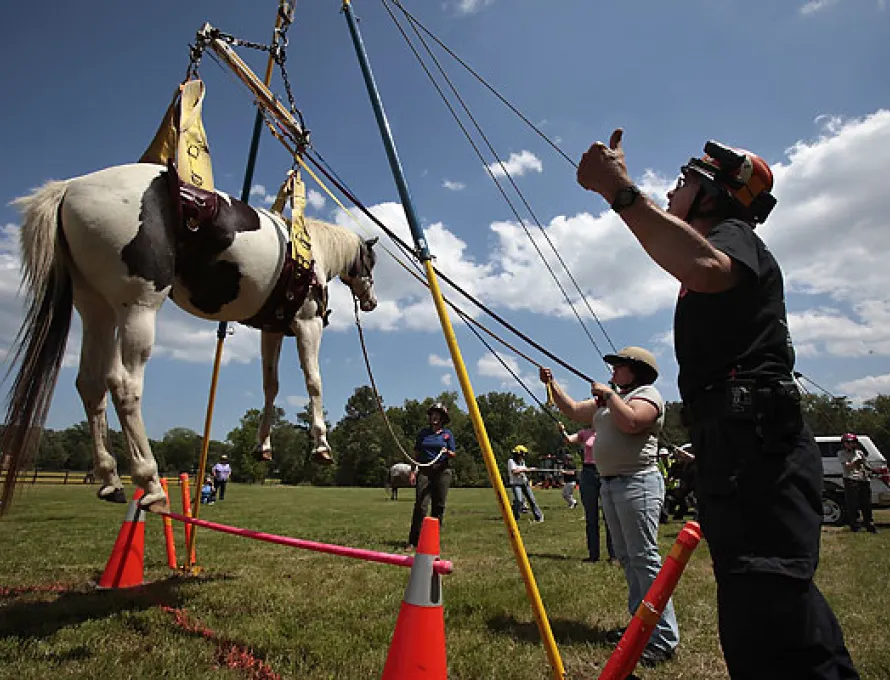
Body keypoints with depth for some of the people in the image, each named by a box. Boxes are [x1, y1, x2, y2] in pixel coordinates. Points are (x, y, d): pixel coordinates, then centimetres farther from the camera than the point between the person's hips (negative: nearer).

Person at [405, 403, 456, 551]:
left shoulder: (447, 433, 7)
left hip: (442, 471, 0)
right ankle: (413, 541, -6)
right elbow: (416, 453, 13)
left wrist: (447, 452, -15)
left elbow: (452, 455, 7)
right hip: (424, 471, 0)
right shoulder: (423, 432, 11)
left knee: (438, 506, 2)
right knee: (420, 505, -9)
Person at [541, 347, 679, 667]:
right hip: (609, 484, 9)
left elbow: (630, 422, -24)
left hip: (637, 483, -9)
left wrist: (609, 393, -13)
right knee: (627, 559, 12)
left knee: (644, 559, -9)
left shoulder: (648, 394, -6)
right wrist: (552, 384, 18)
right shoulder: (606, 399, 20)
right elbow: (573, 409, 26)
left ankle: (664, 638, -3)